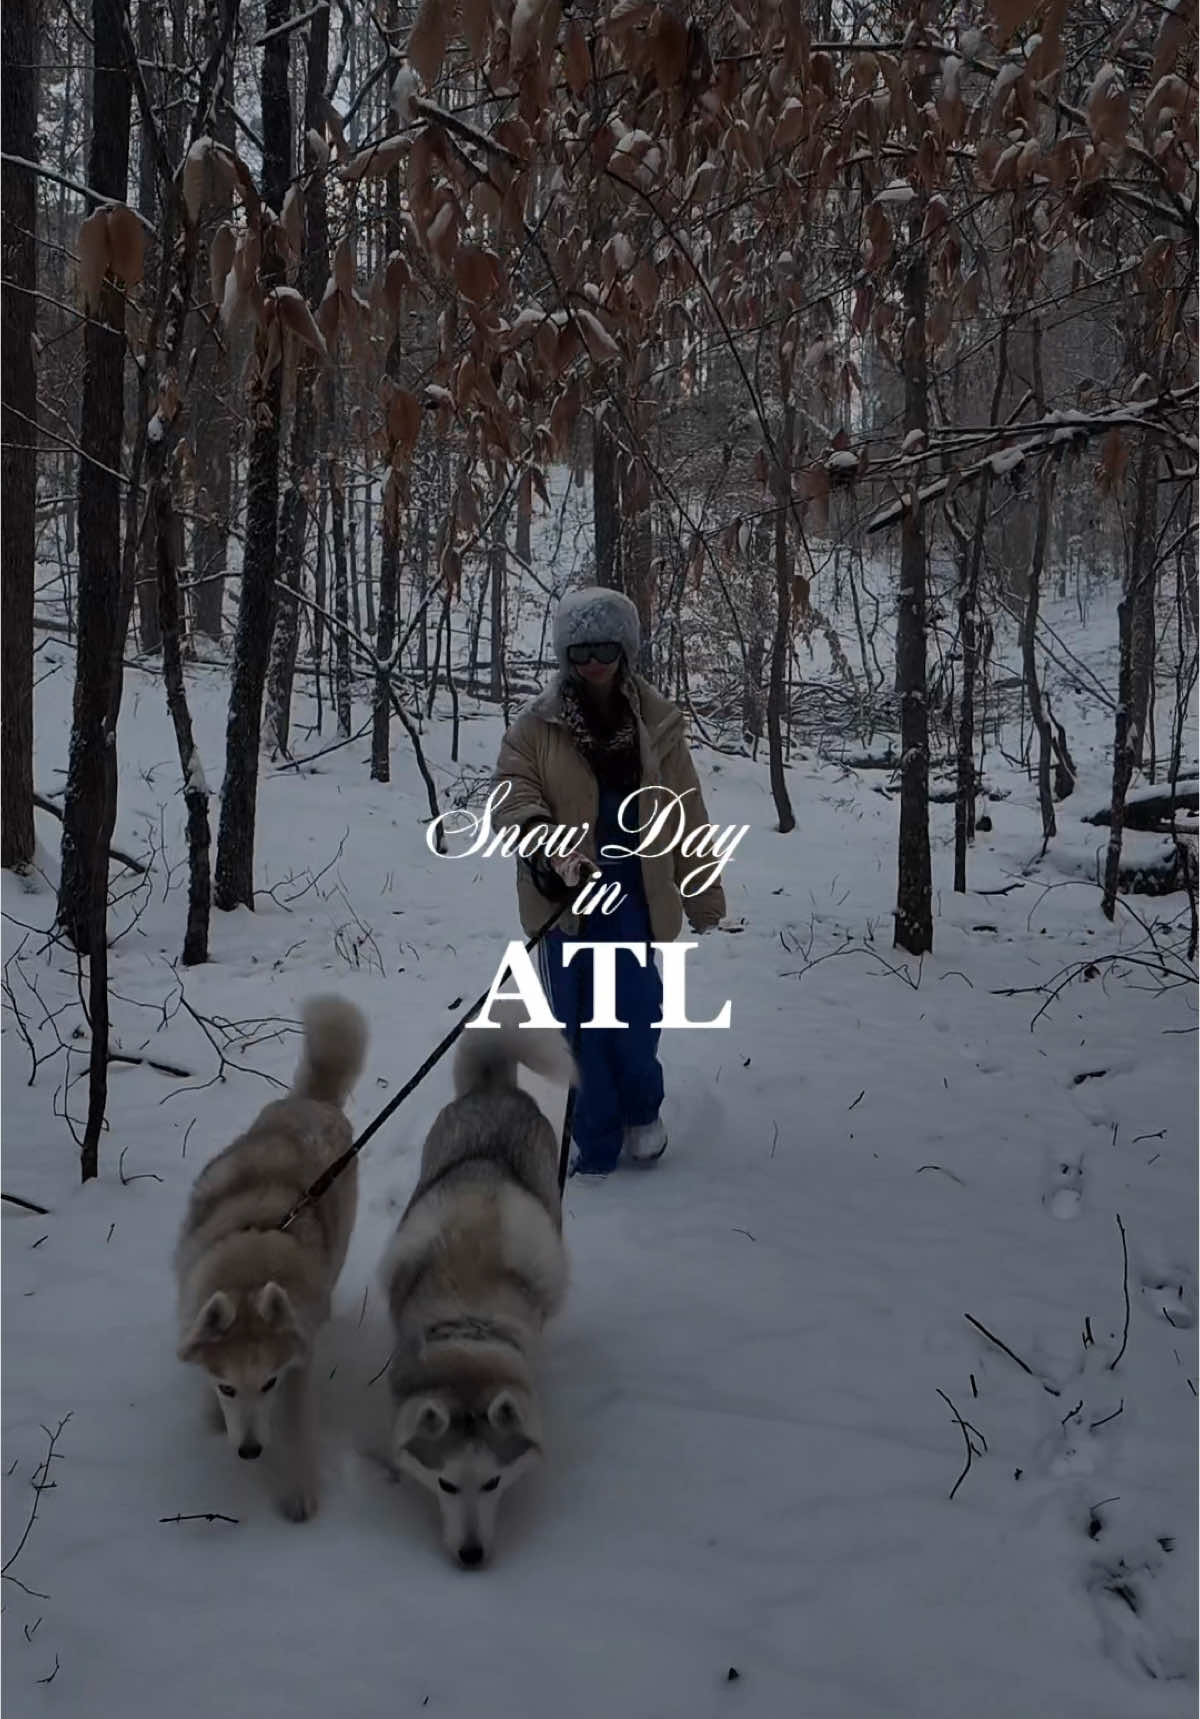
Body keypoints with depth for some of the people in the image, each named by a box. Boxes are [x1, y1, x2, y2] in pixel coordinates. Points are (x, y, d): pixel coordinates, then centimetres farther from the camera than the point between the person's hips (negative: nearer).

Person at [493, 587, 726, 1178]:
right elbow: (512, 796, -8)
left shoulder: (655, 720, 1)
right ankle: (596, 1145, 22)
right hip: (561, 898, 0)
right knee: (578, 1022, 5)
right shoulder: (536, 724, -2)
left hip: (633, 895, 0)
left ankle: (642, 1109, 26)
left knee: (631, 1013, -6)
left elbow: (684, 812, 5)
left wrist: (702, 894, 8)